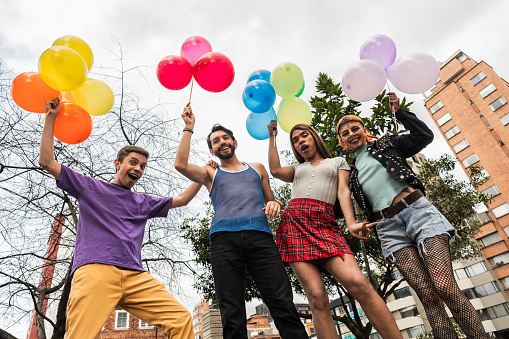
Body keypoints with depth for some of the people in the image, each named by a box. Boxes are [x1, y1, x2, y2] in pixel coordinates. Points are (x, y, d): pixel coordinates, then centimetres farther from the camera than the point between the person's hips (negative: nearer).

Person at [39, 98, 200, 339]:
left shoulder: (143, 202, 29)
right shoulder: (90, 188, 20)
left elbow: (182, 199, 34)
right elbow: (47, 161, 16)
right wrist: (51, 117, 16)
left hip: (136, 276, 3)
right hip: (95, 269, -3)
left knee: (181, 319, -15)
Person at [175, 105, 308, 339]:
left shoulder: (257, 169, 28)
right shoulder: (210, 174, 24)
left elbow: (271, 201, 29)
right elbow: (180, 164, 6)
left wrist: (274, 204, 3)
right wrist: (188, 128, 11)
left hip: (259, 235, 1)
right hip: (224, 239, 0)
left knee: (283, 304, -12)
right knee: (232, 314, -8)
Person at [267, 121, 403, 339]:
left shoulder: (338, 162, 25)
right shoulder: (297, 169, 28)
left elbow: (343, 192, 10)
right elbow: (275, 170, 9)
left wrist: (351, 224, -8)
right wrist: (272, 136, 22)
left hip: (324, 224, -1)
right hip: (294, 224, 1)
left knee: (358, 283, -23)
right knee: (317, 296, -13)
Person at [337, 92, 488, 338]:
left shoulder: (385, 144, 15)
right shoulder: (350, 171, 20)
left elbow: (425, 135, 5)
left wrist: (399, 111, 7)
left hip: (417, 211, -2)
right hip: (389, 228, 2)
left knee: (445, 288, -15)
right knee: (428, 296, -6)